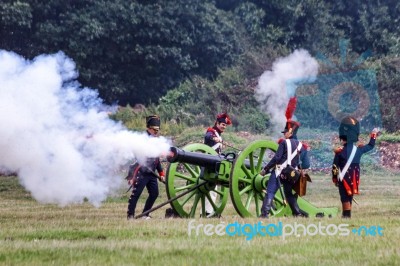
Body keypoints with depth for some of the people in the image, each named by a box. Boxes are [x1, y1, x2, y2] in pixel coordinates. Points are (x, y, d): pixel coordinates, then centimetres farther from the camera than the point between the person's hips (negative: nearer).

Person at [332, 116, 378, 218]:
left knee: (345, 197, 0)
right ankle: (346, 214, 19)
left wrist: (335, 178, 3)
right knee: (349, 197, 14)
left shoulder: (339, 151, -14)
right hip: (354, 178, 4)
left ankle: (346, 214, -4)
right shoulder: (359, 149, -4)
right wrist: (373, 135, 28)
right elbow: (370, 145, 13)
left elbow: (335, 166, -9)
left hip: (344, 178, -4)